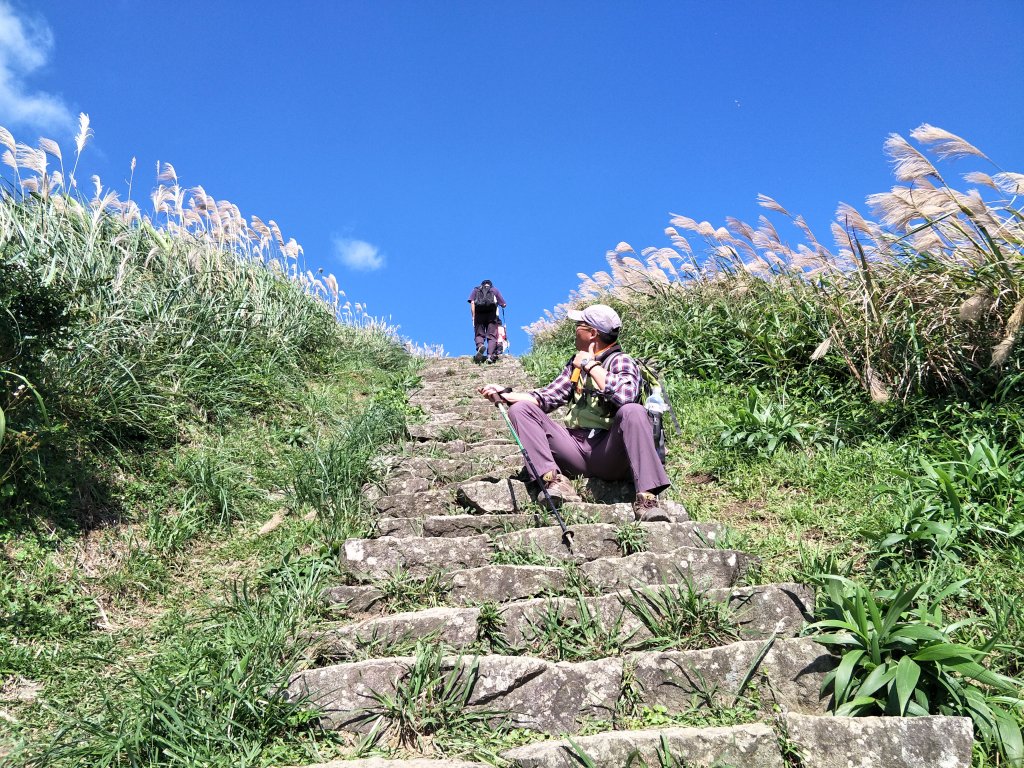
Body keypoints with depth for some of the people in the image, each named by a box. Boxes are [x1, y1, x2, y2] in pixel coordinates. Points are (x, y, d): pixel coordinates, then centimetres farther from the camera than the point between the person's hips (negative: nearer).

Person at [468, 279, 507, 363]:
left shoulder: (475, 290, 23)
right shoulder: (495, 290, 23)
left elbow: (472, 303, 6)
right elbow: (503, 305, 17)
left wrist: (473, 316, 2)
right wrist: (497, 303, 38)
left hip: (479, 314, 0)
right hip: (491, 314, 0)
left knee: (479, 334, 2)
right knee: (492, 336, -2)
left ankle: (480, 346, -30)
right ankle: (490, 355, -21)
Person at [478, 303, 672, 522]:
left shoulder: (620, 361, -1)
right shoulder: (576, 363, 19)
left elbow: (625, 395, -24)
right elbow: (547, 397, 15)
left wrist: (591, 365, -13)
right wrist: (505, 395, 5)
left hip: (608, 453, -6)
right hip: (575, 449, 6)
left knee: (633, 411, -33)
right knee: (520, 409, -6)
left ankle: (646, 500, -38)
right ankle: (554, 480, -26)